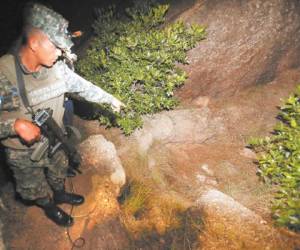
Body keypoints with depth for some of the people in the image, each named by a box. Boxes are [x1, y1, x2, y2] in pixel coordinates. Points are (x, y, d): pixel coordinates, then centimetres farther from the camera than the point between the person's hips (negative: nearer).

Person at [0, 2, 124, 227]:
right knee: (36, 190, 23)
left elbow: (82, 86, 0)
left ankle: (60, 195, 64)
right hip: (24, 154, -4)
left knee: (59, 174, 32)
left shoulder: (57, 67, -14)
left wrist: (110, 99, 7)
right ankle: (50, 208, 55)